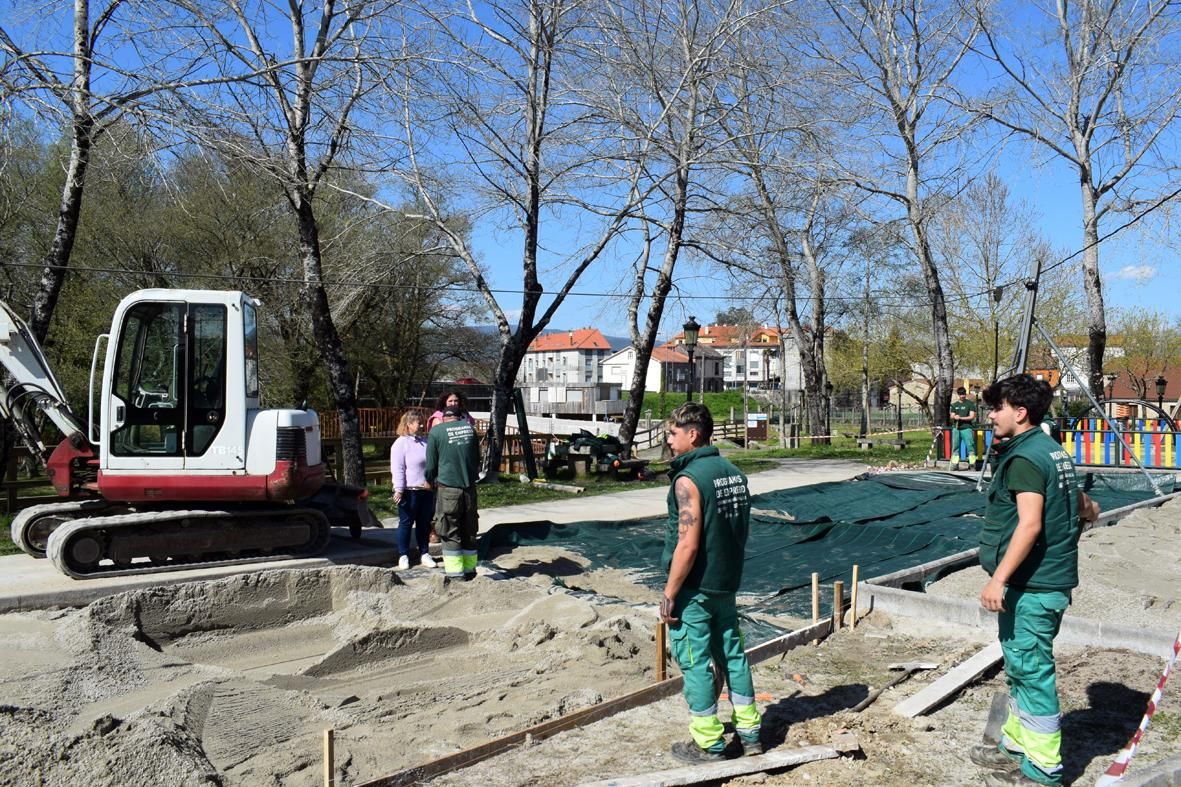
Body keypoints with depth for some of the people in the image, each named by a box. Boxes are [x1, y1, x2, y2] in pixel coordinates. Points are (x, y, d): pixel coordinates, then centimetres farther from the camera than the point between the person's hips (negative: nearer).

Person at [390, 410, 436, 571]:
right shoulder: (400, 443, -7)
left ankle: (424, 554, 21)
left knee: (424, 523, 12)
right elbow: (397, 469, -13)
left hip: (427, 490, 6)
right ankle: (403, 556, 12)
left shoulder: (425, 441, 12)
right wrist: (399, 489, -19)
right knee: (406, 523, 3)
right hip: (409, 491, -6)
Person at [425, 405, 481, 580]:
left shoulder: (436, 431, -3)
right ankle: (470, 570, 22)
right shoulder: (470, 428, 8)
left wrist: (430, 481, 20)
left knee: (449, 533, 4)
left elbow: (431, 464, 1)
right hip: (469, 487, 4)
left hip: (447, 487, -4)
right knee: (469, 531, 14)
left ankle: (455, 573, 4)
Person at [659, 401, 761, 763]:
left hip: (695, 588, -8)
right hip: (727, 585, 8)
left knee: (695, 663, 4)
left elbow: (688, 546, -23)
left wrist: (669, 593, -15)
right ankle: (750, 732, 27)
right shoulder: (733, 473, 6)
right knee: (732, 653, 17)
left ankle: (708, 743, 14)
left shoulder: (688, 479, -20)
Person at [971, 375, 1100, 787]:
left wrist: (998, 578, -26)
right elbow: (1087, 509, 21)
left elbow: (1030, 524, -26)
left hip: (1031, 586, -10)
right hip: (1048, 579, 10)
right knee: (1020, 668, 20)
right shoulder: (1053, 452, 13)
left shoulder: (1024, 459, -17)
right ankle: (1016, 746, 33)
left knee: (1031, 671, -1)